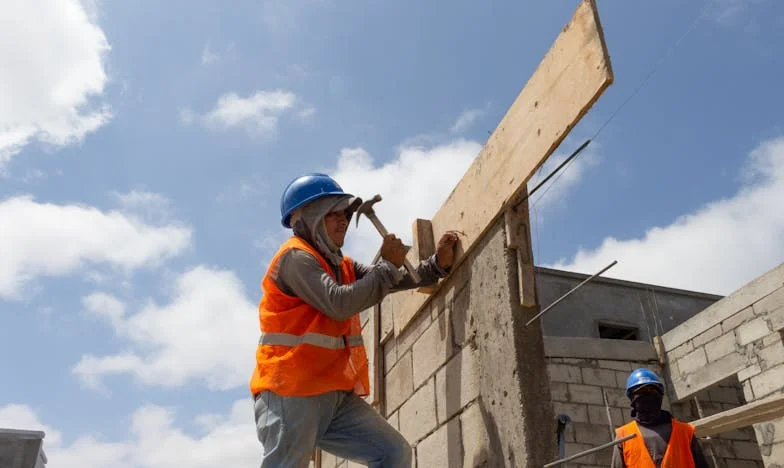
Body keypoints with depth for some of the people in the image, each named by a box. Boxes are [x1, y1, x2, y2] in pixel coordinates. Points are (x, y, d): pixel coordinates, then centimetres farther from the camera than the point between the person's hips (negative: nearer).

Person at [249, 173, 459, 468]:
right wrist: (388, 264, -13)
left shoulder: (341, 266, 19)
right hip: (292, 394, -8)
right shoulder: (295, 257, -9)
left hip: (336, 396, 8)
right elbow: (339, 303, -22)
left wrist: (438, 264, 3)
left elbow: (393, 280, 17)